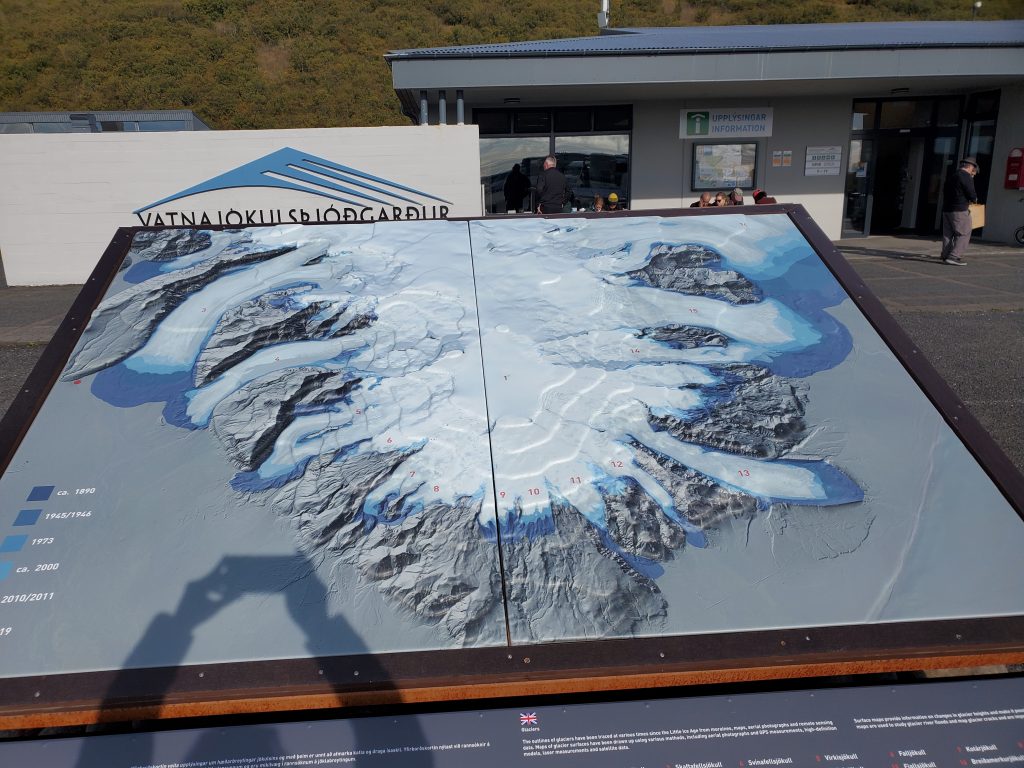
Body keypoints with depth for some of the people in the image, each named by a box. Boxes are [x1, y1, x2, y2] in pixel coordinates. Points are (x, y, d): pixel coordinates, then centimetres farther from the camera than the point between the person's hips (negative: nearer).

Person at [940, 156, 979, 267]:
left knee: (948, 233, 11)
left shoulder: (952, 175, 17)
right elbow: (972, 194, -13)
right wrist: (974, 199, 10)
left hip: (946, 209, 8)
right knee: (964, 234, -4)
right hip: (960, 210, -8)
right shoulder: (966, 176, -9)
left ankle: (946, 255, 13)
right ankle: (954, 256, -13)